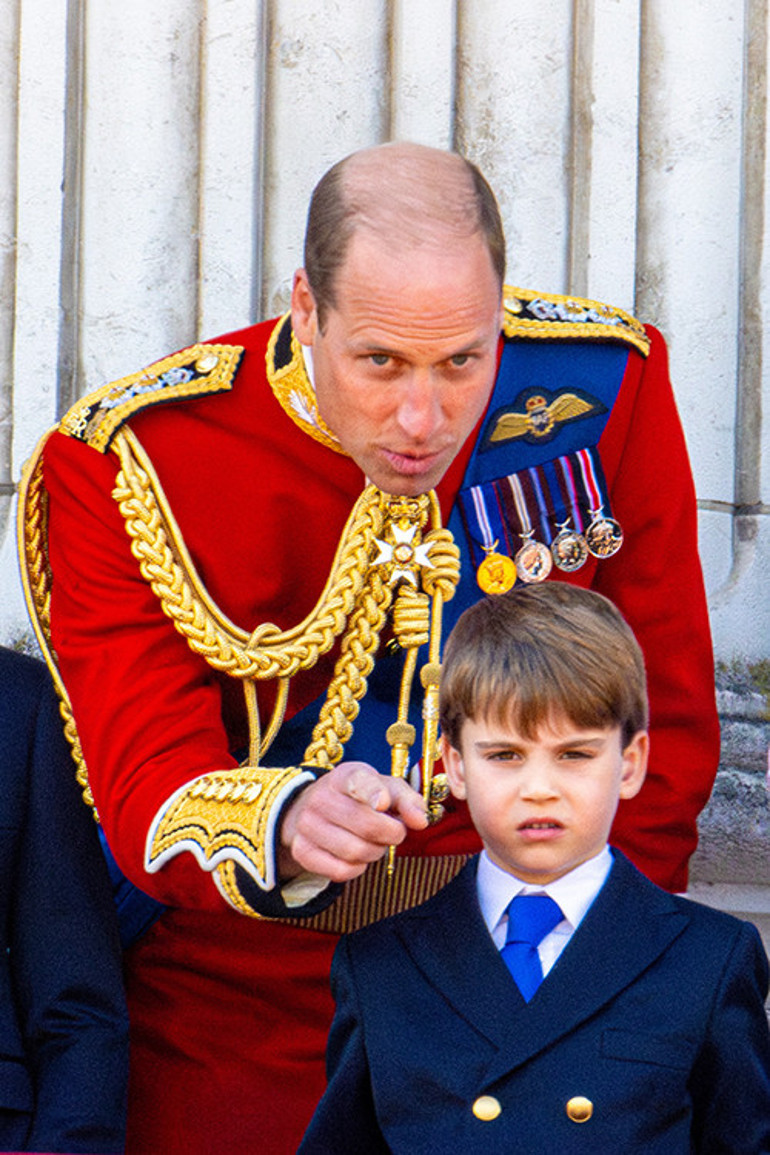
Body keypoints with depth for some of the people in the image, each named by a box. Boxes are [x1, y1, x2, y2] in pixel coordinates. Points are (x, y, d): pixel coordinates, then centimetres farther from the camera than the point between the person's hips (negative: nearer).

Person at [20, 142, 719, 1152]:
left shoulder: (608, 385, -11)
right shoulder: (131, 463, -18)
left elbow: (667, 724, 0)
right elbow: (149, 790, -23)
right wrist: (282, 826, -44)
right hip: (243, 1010, -1)